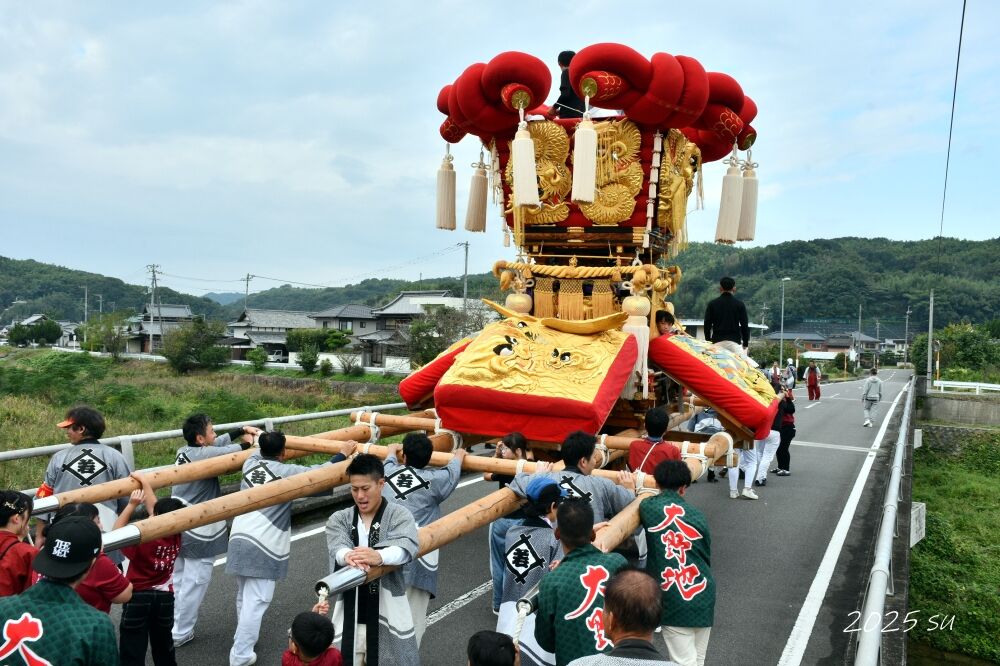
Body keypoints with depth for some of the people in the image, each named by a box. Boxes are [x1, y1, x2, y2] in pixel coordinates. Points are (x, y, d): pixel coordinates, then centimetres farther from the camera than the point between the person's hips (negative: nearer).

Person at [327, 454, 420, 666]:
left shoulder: (399, 516, -2)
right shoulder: (339, 520, 6)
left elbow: (406, 547, -23)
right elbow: (337, 547, -15)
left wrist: (379, 556, -45)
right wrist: (348, 556, -40)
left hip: (388, 616, -2)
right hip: (350, 617, 2)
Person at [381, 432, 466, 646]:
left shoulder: (389, 471, 11)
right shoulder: (434, 479, 4)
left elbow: (391, 450, 36)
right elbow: (453, 469, 26)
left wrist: (393, 450, 58)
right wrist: (459, 454, 47)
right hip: (417, 559, -3)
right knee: (413, 619, 0)